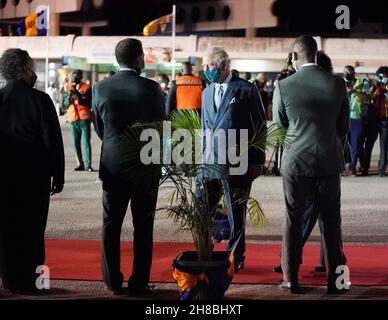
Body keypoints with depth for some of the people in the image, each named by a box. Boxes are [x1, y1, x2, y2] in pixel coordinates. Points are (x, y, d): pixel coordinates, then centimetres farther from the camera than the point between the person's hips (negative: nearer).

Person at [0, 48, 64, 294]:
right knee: (32, 229, 6)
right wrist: (58, 176, -2)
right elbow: (53, 141, -10)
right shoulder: (40, 99, -11)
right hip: (36, 176, -2)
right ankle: (29, 280, 9)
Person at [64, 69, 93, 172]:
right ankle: (80, 164, 11)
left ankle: (88, 165, -4)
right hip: (73, 120, 4)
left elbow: (89, 104, -7)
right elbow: (65, 104, 6)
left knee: (86, 142, -6)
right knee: (75, 143, 4)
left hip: (84, 119, -4)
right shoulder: (69, 88, 12)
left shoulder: (86, 88, 1)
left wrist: (79, 97, -20)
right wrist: (69, 97, -13)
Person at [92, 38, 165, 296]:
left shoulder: (101, 89, -3)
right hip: (145, 166, -2)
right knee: (143, 226, 7)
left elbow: (99, 129, 6)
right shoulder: (151, 88, -11)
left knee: (111, 225, 12)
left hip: (113, 165, 2)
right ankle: (139, 282, 9)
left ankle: (113, 281, 15)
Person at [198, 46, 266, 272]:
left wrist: (257, 161, -6)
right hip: (211, 161, 5)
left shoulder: (246, 90, -4)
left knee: (237, 213, 5)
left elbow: (260, 127, -3)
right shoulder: (207, 93, 14)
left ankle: (236, 257, 17)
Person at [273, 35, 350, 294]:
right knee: (332, 222, 9)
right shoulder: (337, 84, -4)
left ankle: (291, 279, 12)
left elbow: (279, 125, 5)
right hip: (329, 161, 1)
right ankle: (335, 279, 13)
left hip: (296, 162, -1)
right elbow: (344, 126, 6)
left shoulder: (284, 86, -8)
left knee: (293, 221, 8)